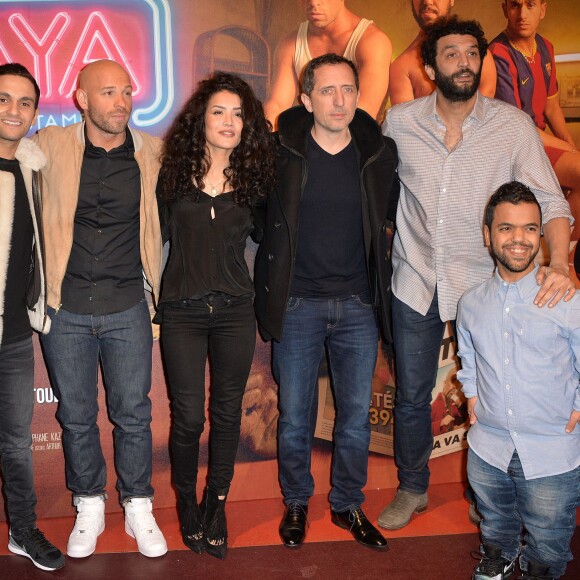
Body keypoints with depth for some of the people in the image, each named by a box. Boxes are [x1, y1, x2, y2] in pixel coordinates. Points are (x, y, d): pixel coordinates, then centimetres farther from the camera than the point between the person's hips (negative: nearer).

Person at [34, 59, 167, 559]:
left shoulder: (152, 154, 0)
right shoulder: (50, 147, -3)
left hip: (127, 310, 0)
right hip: (65, 308, 0)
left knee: (133, 414, 7)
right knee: (76, 416, 11)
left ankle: (138, 508, 26)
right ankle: (89, 507, 30)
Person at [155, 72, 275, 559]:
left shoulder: (252, 177, 3)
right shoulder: (175, 172, 0)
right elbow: (159, 232, 9)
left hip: (235, 310, 1)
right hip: (182, 310, -1)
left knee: (227, 410, 10)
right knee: (189, 415, 1)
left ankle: (216, 505, 28)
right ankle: (187, 501, 27)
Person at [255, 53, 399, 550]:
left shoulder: (380, 153, 0)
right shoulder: (281, 151, -7)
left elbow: (391, 216, 15)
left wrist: (379, 279, 10)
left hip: (358, 304, 2)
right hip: (297, 304, -2)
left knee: (357, 415, 10)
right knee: (294, 416, 9)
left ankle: (348, 505, 31)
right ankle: (296, 502, 31)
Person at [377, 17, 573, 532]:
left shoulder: (514, 126, -8)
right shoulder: (401, 121, -2)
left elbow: (550, 200, -10)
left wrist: (559, 263, -27)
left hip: (484, 287, -1)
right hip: (415, 283, 2)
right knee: (411, 395, 14)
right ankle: (412, 489, 36)